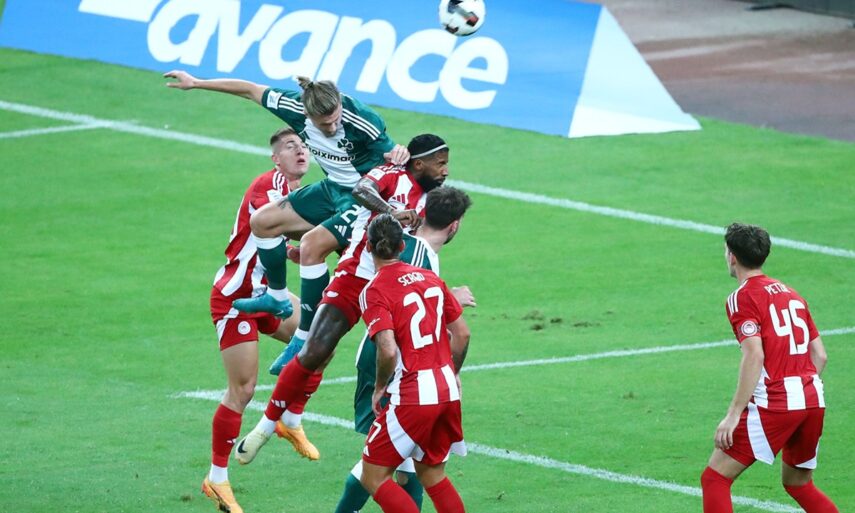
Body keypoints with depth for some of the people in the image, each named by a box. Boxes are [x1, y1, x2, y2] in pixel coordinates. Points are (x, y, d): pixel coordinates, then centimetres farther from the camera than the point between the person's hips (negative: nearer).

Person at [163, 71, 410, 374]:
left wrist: (398, 154, -44)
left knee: (312, 244, -26)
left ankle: (305, 341, -17)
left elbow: (391, 156, -20)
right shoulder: (295, 107, -16)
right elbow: (250, 90, -2)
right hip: (333, 189, 7)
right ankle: (278, 298, 29)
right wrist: (197, 83, 5)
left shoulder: (361, 121, -31)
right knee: (262, 221, 9)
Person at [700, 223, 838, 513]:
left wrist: (733, 415, -19)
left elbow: (754, 355, -17)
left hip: (773, 403, -8)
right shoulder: (790, 293, 19)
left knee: (715, 478, -3)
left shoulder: (743, 298, -4)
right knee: (797, 483, 23)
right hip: (813, 401, 8)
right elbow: (820, 355, 17)